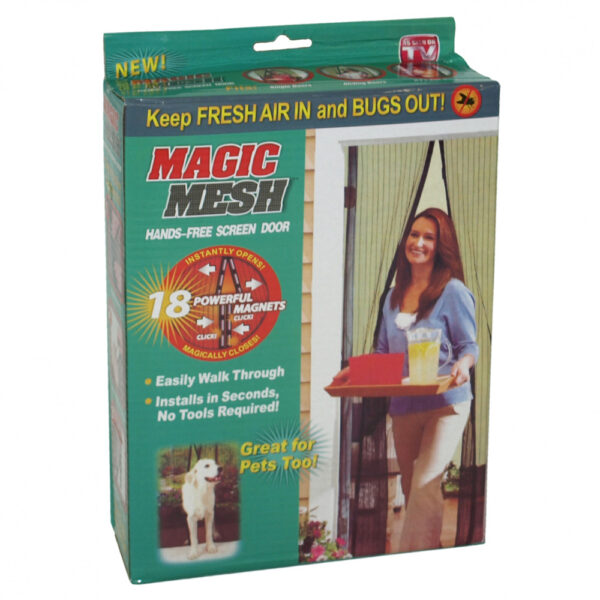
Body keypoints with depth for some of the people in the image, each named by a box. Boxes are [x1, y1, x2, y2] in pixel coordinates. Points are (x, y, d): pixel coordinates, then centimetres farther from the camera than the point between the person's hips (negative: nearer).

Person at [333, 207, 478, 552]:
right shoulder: (394, 297, 14)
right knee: (411, 488, 8)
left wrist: (462, 366, -23)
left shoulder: (453, 292, -3)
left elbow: (469, 346, -2)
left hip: (445, 404, -6)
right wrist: (355, 371, 3)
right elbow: (383, 352, 20)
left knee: (425, 485, -18)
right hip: (403, 407, 6)